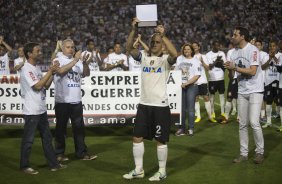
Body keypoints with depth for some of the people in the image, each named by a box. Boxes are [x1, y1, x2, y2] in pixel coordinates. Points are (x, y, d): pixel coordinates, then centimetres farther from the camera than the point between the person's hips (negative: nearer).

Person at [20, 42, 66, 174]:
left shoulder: (36, 68, 13)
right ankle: (24, 166, 14)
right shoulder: (26, 69, -15)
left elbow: (46, 86, 13)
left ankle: (53, 163, 21)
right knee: (28, 139, 2)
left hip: (41, 109, 9)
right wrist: (50, 72, -16)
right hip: (31, 111, -9)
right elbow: (38, 86, -22)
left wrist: (52, 73, 0)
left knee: (47, 137, 13)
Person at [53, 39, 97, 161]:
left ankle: (81, 152, 13)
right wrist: (75, 60, -25)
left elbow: (86, 73, 3)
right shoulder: (57, 60, -2)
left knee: (79, 127, 7)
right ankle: (59, 153, 14)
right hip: (62, 101, -5)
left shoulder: (78, 61, 12)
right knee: (61, 127, 4)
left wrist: (85, 62, -14)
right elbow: (61, 71, -22)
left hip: (76, 100, 5)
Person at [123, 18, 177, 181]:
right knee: (137, 137, 8)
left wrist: (163, 35, -27)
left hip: (160, 106, -5)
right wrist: (134, 30, -18)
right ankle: (138, 170, 20)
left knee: (161, 140, 5)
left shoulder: (166, 59, -5)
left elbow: (175, 54, -27)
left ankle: (162, 171, 18)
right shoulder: (144, 57, 7)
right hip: (144, 105, 5)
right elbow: (129, 48, -6)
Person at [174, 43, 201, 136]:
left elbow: (197, 76, -7)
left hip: (191, 86, -3)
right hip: (180, 86, 3)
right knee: (181, 108, 4)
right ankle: (181, 128, 10)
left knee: (190, 108, -5)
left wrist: (186, 83, -14)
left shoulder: (196, 61, 1)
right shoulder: (179, 58, 12)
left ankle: (191, 128, 2)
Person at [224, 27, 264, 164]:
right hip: (242, 91, 7)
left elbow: (252, 71, -20)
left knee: (254, 122, -11)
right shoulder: (235, 52, 9)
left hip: (255, 90, -6)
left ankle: (260, 152, 6)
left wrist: (235, 68, -20)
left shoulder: (252, 50, -12)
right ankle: (243, 153, 16)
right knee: (242, 124, 7)